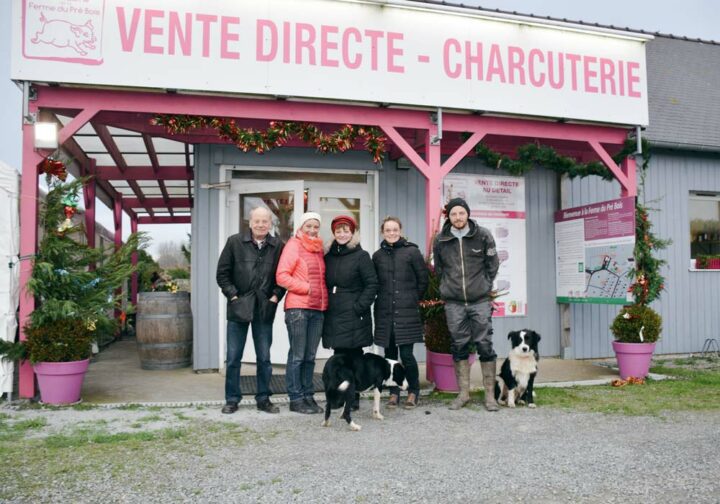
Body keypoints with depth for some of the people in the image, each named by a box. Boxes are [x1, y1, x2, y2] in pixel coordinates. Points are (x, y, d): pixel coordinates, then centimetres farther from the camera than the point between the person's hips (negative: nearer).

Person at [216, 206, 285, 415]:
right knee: (233, 357, 6)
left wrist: (276, 296, -5)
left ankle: (263, 399, 21)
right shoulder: (235, 242, -1)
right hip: (238, 307, -1)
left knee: (264, 358, 8)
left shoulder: (278, 246, 1)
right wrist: (233, 295, -7)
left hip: (265, 310, 1)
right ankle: (232, 399, 19)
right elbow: (222, 273, 1)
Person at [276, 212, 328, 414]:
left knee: (310, 356, 10)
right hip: (298, 308, -6)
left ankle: (308, 396, 17)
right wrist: (306, 288, -10)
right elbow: (281, 276, -10)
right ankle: (296, 399, 5)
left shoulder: (318, 248, 17)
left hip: (317, 309, 6)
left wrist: (324, 296, 8)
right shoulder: (293, 246, -2)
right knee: (297, 355, -2)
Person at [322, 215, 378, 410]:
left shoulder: (361, 256, -2)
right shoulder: (329, 256, 13)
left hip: (354, 317, -4)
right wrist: (325, 306, 7)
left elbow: (372, 284, -7)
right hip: (333, 315, 5)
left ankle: (353, 399, 7)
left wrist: (360, 307, -12)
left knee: (354, 356, -1)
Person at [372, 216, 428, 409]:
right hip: (384, 312, 3)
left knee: (407, 355, -6)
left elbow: (423, 280, 4)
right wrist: (384, 298, 9)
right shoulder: (377, 256, 9)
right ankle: (394, 393, 20)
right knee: (390, 354, 7)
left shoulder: (412, 252, -1)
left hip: (407, 312, -3)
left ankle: (413, 391, 14)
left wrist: (412, 300, 8)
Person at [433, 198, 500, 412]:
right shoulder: (440, 240, 1)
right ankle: (463, 393, 17)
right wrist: (449, 288, 10)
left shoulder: (482, 235, -2)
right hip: (453, 302, 1)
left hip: (480, 301, -1)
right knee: (459, 346, 7)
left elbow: (493, 265, 6)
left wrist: (483, 286, 3)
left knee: (485, 345, 1)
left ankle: (490, 394, 10)